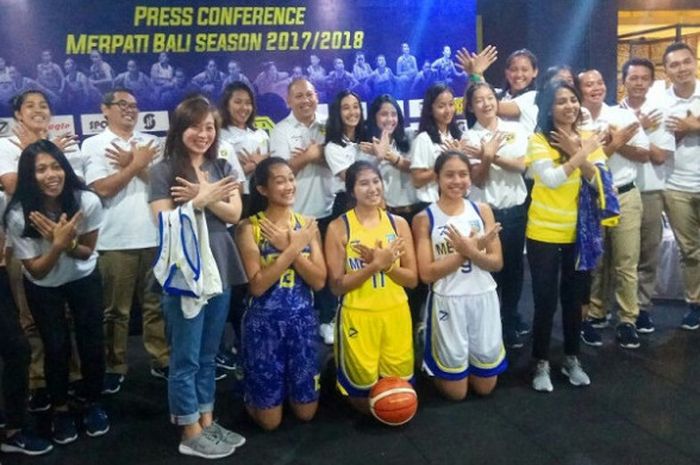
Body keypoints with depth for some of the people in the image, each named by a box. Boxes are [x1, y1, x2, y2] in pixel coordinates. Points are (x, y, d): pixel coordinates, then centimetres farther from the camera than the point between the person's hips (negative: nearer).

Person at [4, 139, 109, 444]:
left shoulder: (87, 202, -27)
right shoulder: (18, 215, -29)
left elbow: (86, 252, -11)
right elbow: (36, 270, -20)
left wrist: (67, 242, -33)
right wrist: (58, 244, -37)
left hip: (84, 279, 1)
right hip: (42, 287, -1)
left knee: (92, 343, 2)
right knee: (56, 347, 1)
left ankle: (93, 403, 27)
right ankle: (60, 410, 27)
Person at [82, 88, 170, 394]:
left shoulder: (151, 143, 9)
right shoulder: (93, 145, 1)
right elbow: (102, 188, -12)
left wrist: (133, 165, -9)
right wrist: (137, 164, -9)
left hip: (154, 237, 3)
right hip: (115, 240, -3)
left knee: (156, 303, 13)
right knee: (115, 310, 7)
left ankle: (161, 360, 25)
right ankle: (114, 367, 20)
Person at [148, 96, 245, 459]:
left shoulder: (222, 168, 10)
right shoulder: (164, 170, -4)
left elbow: (234, 214, -2)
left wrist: (203, 197, -18)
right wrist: (204, 199, -18)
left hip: (219, 269, 5)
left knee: (208, 355, 15)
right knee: (186, 357, 4)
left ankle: (207, 422, 27)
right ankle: (190, 434, 15)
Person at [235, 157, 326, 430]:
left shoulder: (307, 225, 1)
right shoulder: (249, 228, -9)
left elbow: (319, 281, -5)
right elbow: (257, 285, -17)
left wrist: (288, 246, -16)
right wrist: (293, 247, -20)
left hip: (302, 320, 3)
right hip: (264, 322, -3)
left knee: (306, 411, 12)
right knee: (270, 420, 7)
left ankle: (289, 387, 43)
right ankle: (252, 391, 38)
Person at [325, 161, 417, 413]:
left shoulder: (398, 223, 1)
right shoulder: (338, 227, -9)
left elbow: (412, 279, 0)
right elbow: (337, 286, -11)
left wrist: (385, 263, -18)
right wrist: (375, 264, -22)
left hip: (396, 314, 3)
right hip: (358, 316, -3)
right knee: (363, 395, 9)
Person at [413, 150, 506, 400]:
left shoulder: (482, 211, 1)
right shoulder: (424, 219, -8)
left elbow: (496, 262, -2)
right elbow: (427, 274, -14)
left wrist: (470, 250, -23)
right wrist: (471, 249, -19)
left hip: (484, 298, 3)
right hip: (447, 302, -3)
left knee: (485, 386, 16)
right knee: (456, 391, 10)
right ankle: (437, 365, 39)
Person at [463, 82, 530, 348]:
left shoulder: (515, 129, 4)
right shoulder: (470, 137, -5)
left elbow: (521, 165, -9)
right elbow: (478, 180, -10)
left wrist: (493, 156, -22)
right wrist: (486, 158, -27)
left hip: (516, 208, 4)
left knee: (514, 266, 15)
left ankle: (510, 317, 33)